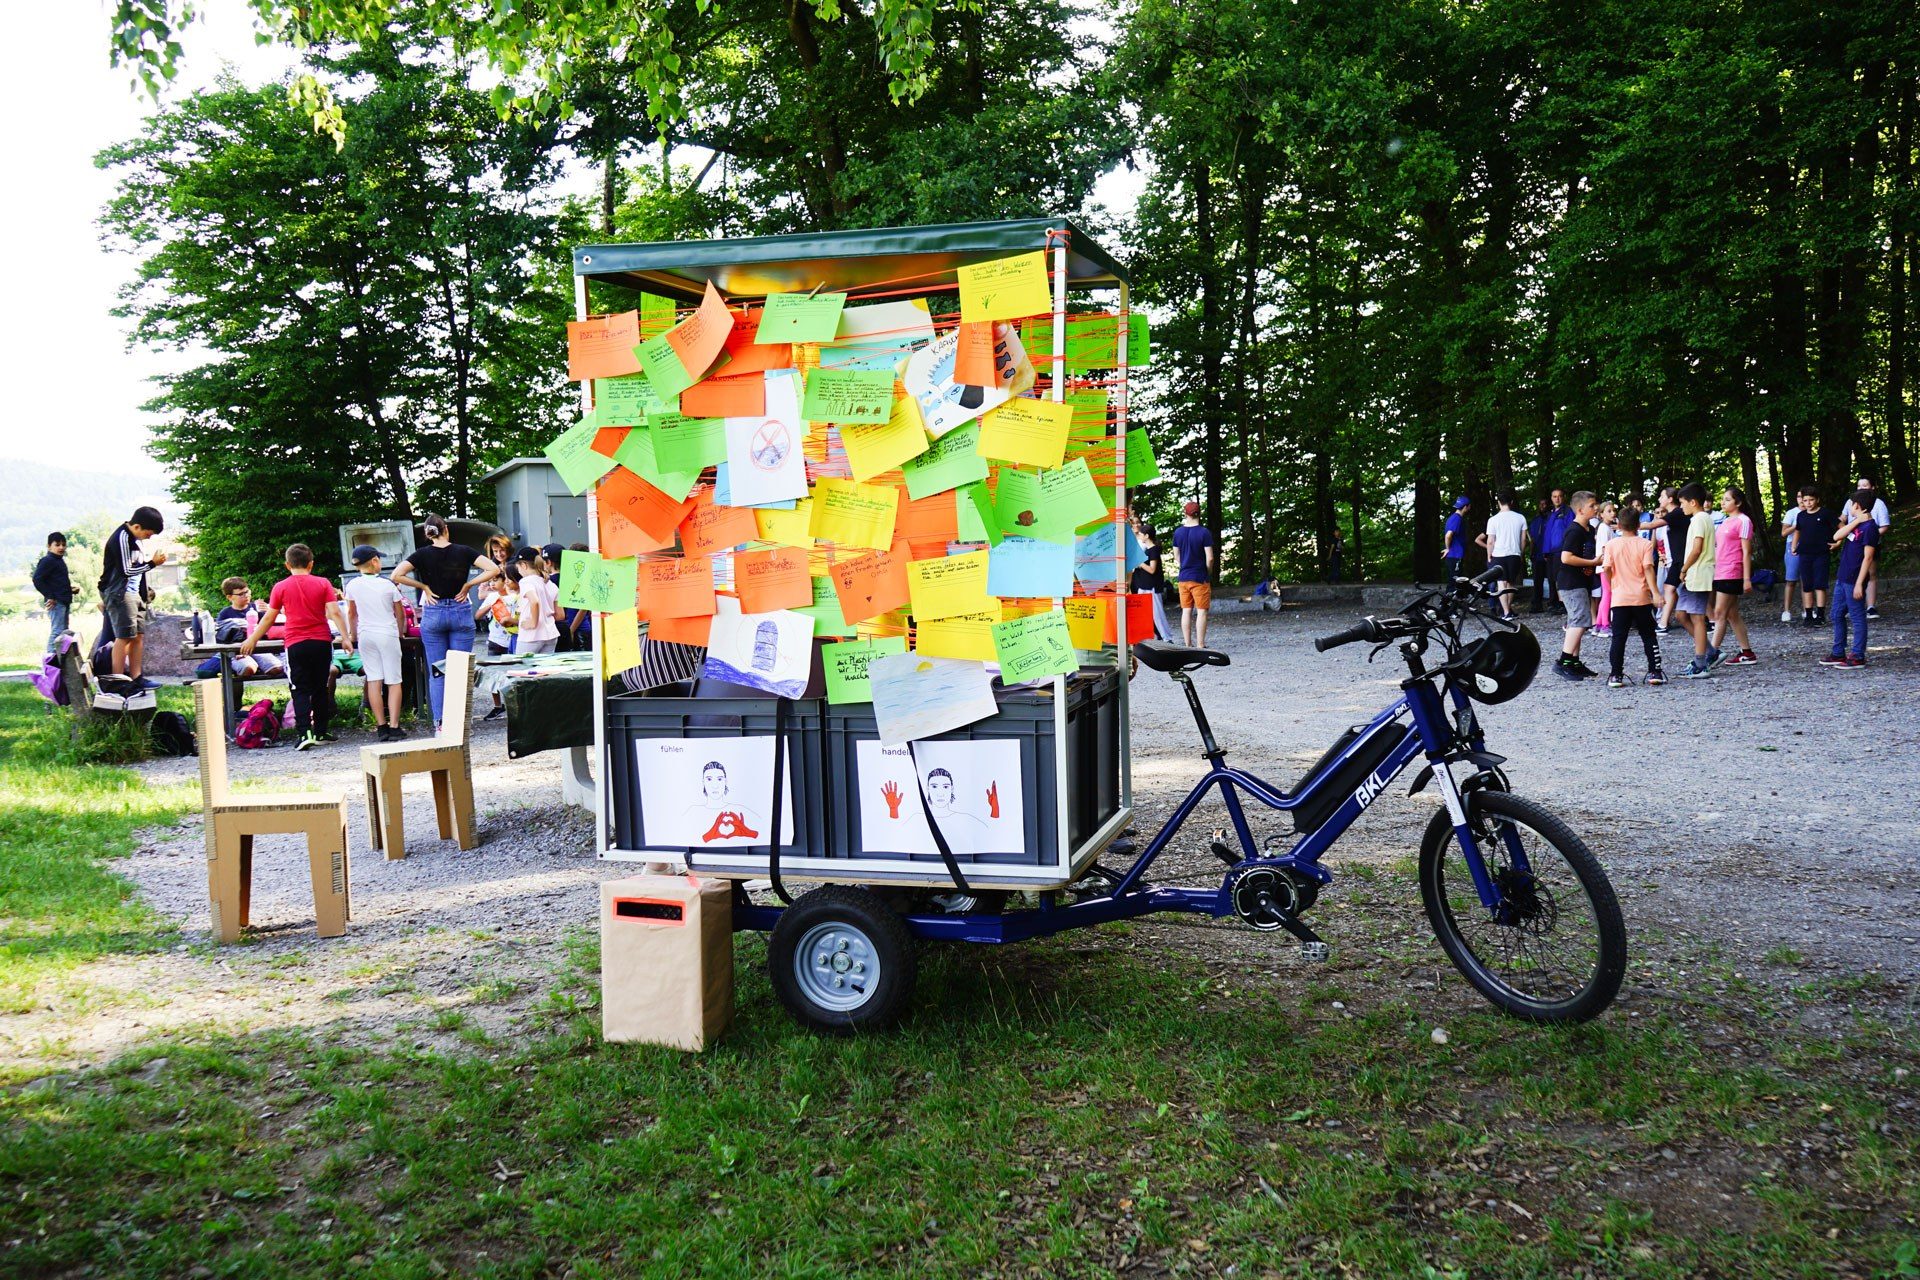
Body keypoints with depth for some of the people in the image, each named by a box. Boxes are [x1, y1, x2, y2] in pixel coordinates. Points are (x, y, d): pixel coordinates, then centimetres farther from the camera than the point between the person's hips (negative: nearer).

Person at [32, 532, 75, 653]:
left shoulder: (60, 561, 19)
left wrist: (70, 589, 10)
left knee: (64, 631, 12)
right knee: (57, 631, -12)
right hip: (56, 602, -10)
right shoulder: (47, 561, -9)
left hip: (64, 602, 10)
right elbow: (37, 579, -17)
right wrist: (49, 596, -18)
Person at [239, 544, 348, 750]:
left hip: (296, 645, -1)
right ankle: (321, 732, 16)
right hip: (322, 642, 1)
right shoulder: (323, 584, 2)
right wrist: (346, 638, -7)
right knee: (320, 688, 12)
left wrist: (252, 640, 15)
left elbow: (268, 618, 5)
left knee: (301, 690, 2)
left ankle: (304, 732, -12)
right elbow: (334, 612, -7)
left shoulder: (281, 587, 1)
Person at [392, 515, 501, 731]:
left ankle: (440, 725, 2)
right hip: (460, 612, 0)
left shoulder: (422, 554, -2)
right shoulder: (463, 551, -1)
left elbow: (396, 575, -13)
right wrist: (468, 585, -3)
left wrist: (422, 586, -3)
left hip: (433, 614, 0)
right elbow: (494, 569, -9)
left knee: (436, 673, 5)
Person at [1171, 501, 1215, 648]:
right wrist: (1209, 574, 3)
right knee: (1201, 611, -1)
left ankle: (1187, 645, 11)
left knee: (1186, 611, 9)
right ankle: (1200, 645, -3)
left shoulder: (1178, 532, 3)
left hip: (1183, 577, 4)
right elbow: (1209, 558, -11)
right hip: (1200, 578, -4)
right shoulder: (1204, 532, -10)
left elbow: (1176, 557, 10)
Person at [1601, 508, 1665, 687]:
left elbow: (1607, 569, -4)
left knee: (1618, 637, 2)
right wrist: (1655, 592, -13)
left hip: (1620, 598, 0)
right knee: (1649, 636, 11)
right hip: (1642, 598, 0)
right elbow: (1648, 569, -11)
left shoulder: (1611, 545, -1)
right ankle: (1654, 672, 12)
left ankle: (1615, 675, -2)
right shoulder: (1645, 544, -3)